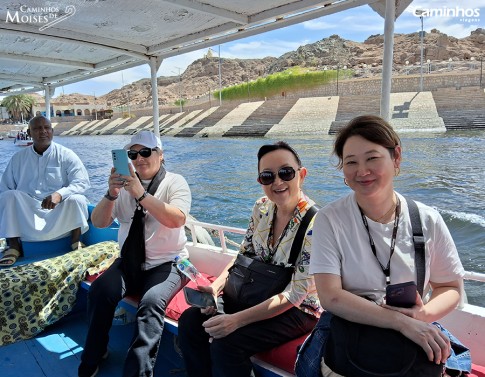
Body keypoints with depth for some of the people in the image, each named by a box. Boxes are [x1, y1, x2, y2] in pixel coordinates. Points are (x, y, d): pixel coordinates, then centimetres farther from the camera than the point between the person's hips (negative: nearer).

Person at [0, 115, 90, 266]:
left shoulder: (66, 155, -1)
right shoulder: (18, 158, 8)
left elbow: (82, 183, -13)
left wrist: (59, 194, -30)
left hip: (59, 212, -2)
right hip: (26, 212, 3)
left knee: (76, 199, -31)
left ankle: (76, 243, -12)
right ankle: (14, 247, -15)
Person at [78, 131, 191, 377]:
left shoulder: (175, 182, -3)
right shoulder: (123, 184, 9)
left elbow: (177, 219, -21)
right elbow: (98, 222, 3)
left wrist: (142, 194, -29)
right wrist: (111, 194, -16)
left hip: (166, 263, -3)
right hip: (129, 262, 4)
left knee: (151, 302, -30)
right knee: (98, 292, -21)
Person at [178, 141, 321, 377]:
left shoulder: (314, 224, -24)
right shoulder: (261, 208, -4)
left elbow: (296, 294, -24)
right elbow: (244, 256, 7)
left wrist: (237, 320, -28)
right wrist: (217, 285, -10)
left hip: (297, 309, -6)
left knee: (226, 342, -25)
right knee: (189, 322, -6)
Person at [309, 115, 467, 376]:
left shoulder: (428, 221, -5)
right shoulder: (330, 220, -12)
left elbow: (451, 288, 6)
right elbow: (330, 297, -18)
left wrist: (425, 314, -15)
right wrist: (401, 322, -26)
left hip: (418, 339, 3)